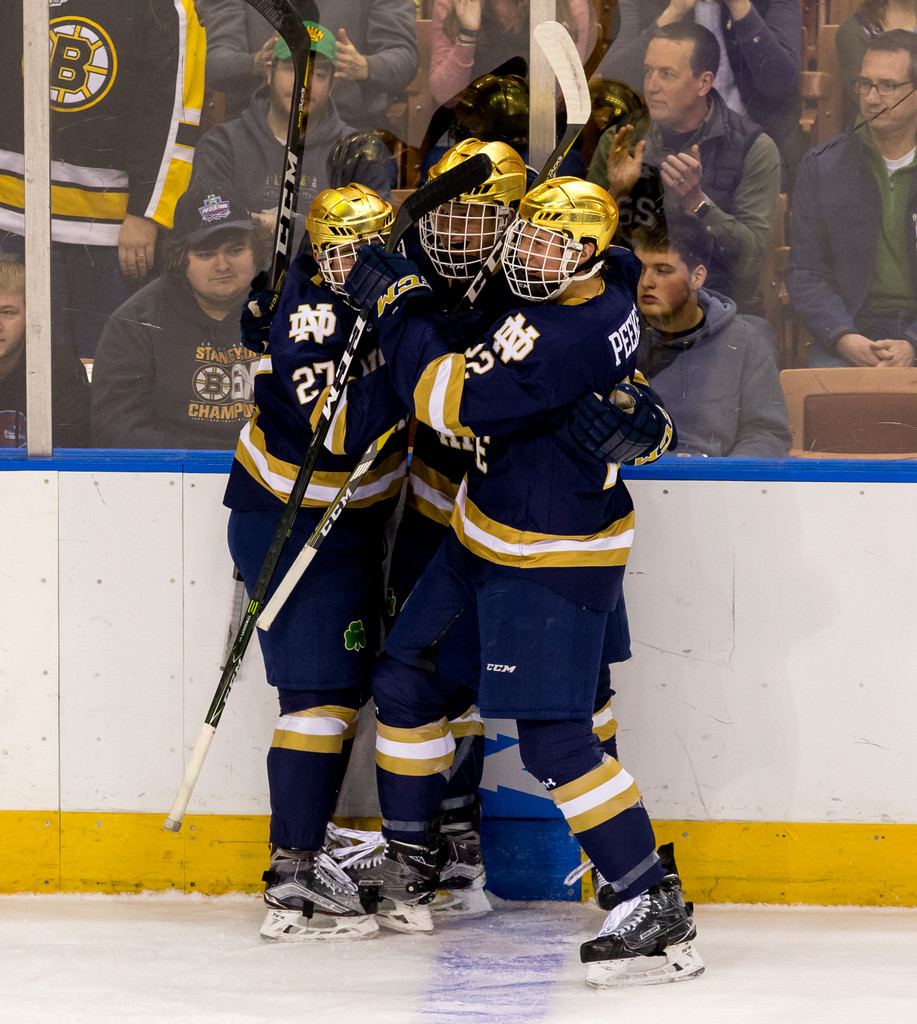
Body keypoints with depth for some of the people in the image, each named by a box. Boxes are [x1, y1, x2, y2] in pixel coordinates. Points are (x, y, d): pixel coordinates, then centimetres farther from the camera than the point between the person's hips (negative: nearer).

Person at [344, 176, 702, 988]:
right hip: (484, 538, 10)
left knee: (554, 742, -14)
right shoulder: (610, 285, 0)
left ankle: (657, 909, -11)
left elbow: (450, 398, -29)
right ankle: (410, 859, 31)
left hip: (554, 562, -10)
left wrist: (397, 304, -18)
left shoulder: (569, 335, -28)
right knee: (405, 677, 16)